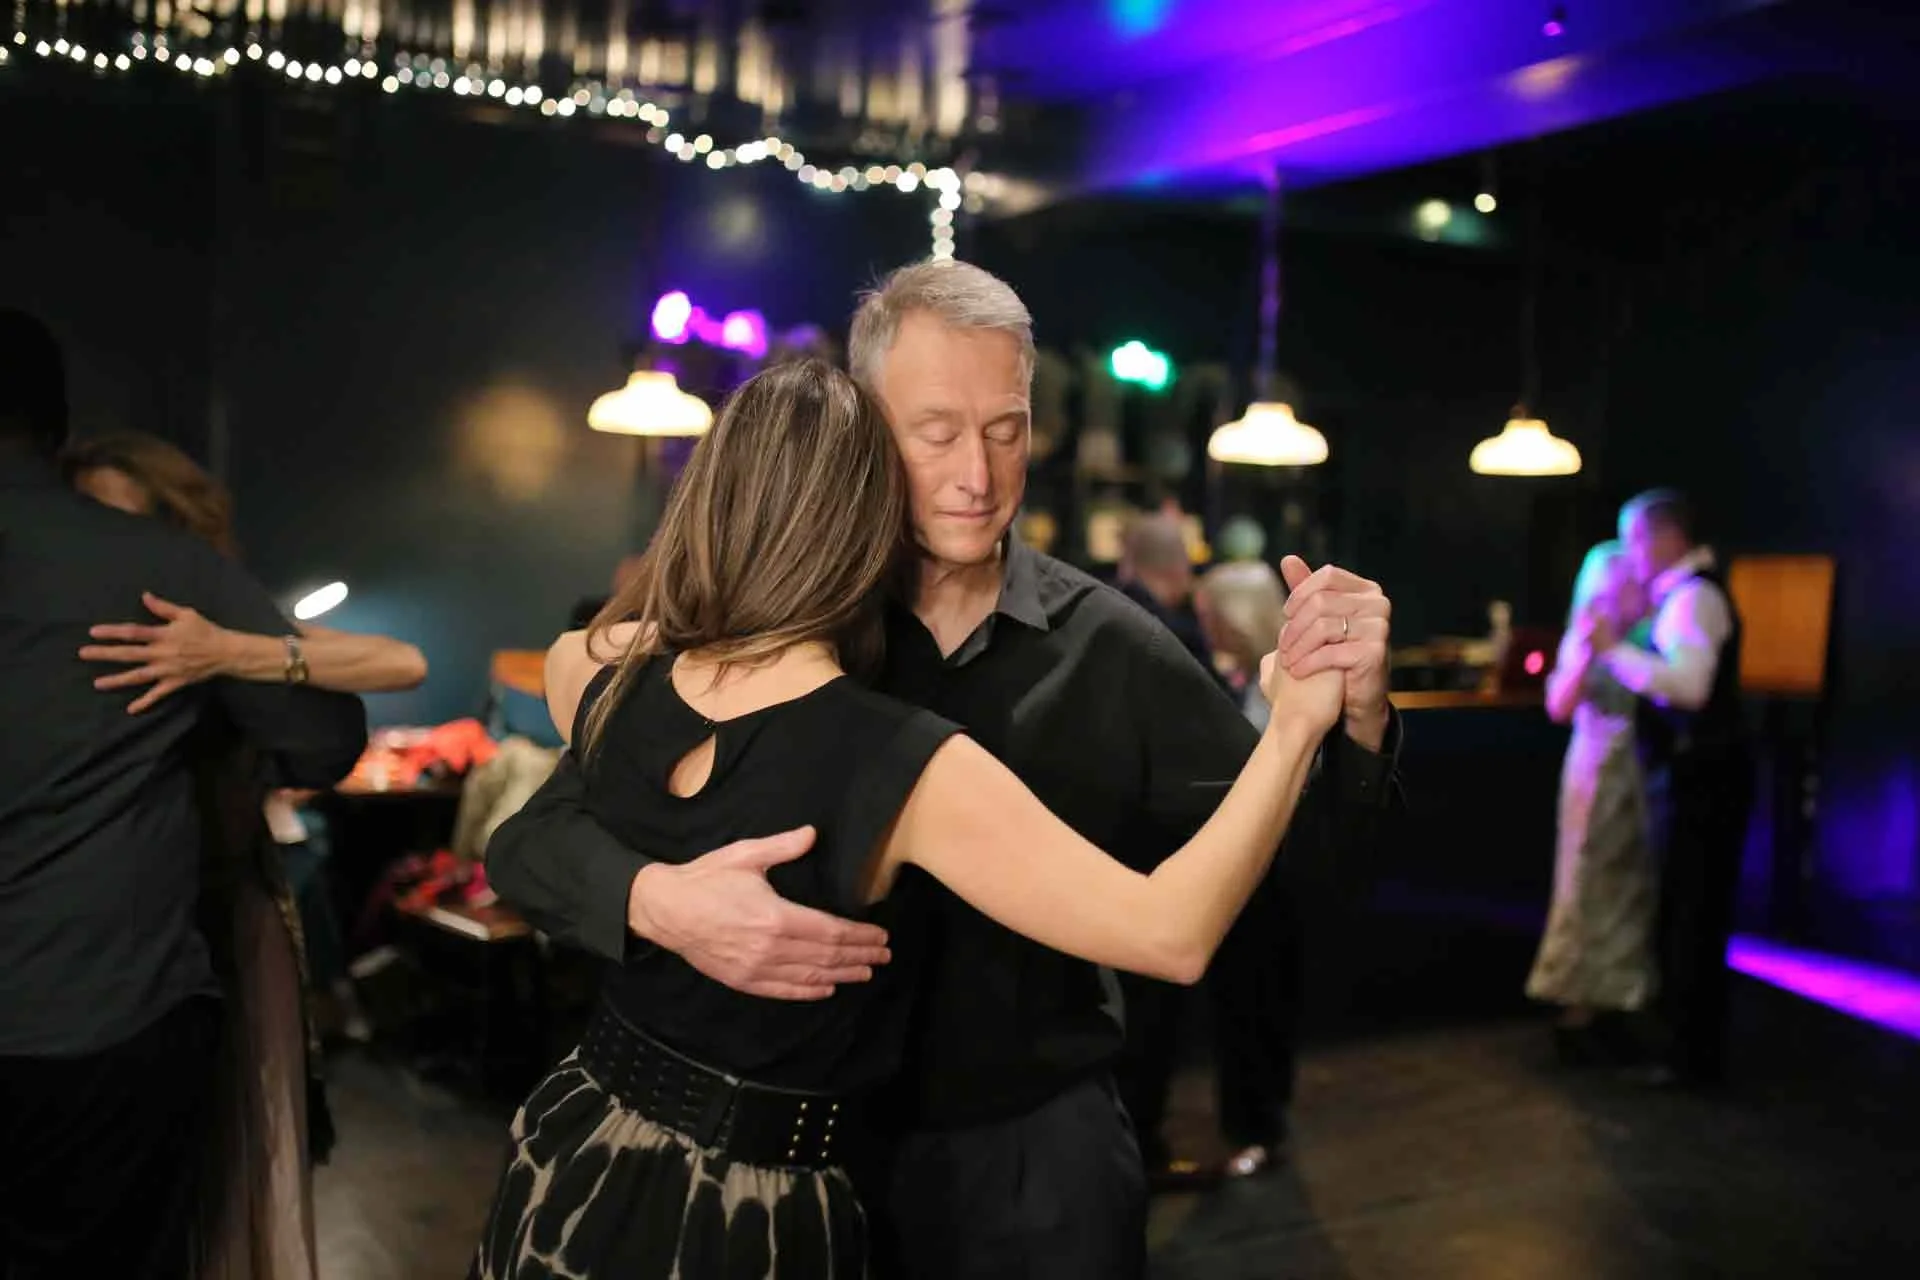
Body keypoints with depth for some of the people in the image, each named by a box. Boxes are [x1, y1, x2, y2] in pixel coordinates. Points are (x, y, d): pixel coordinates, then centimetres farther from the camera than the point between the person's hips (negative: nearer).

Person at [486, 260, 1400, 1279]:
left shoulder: (1105, 646, -8)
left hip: (1036, 1147, 0)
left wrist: (1354, 712, -22)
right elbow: (530, 842, -11)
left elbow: (1281, 836, -1)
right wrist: (657, 899, -33)